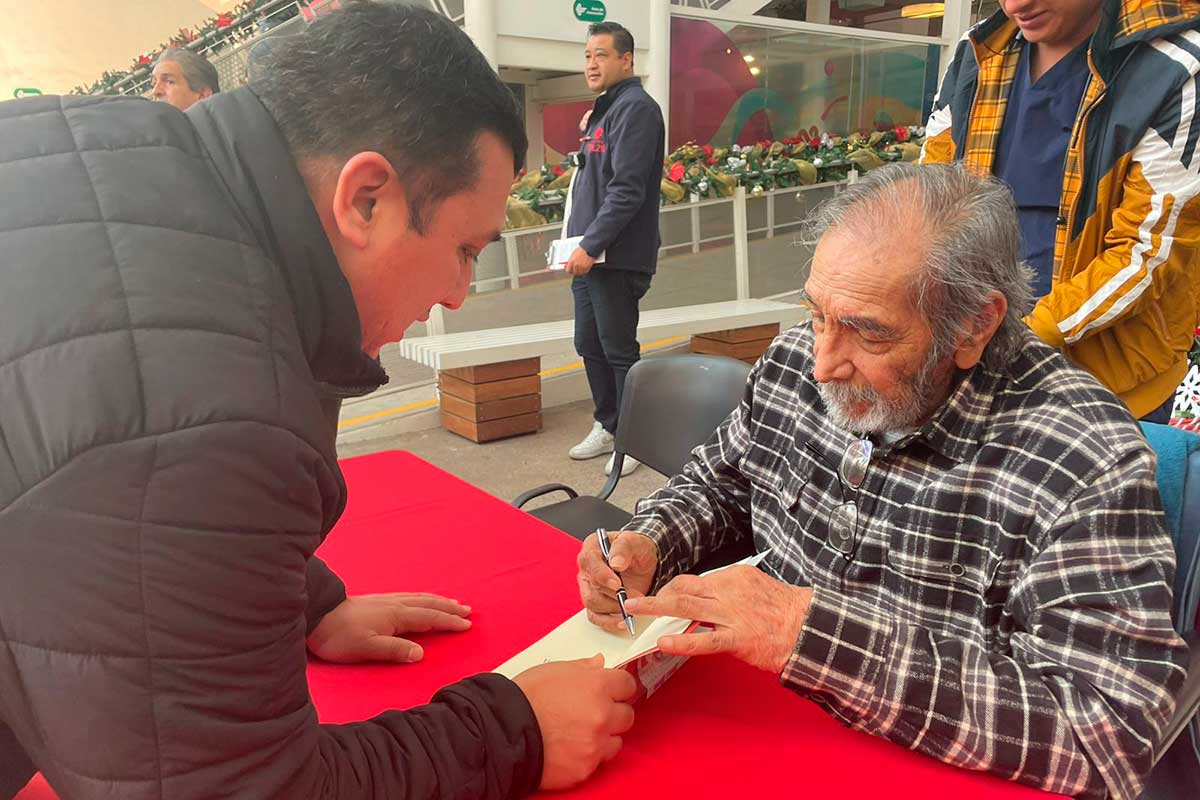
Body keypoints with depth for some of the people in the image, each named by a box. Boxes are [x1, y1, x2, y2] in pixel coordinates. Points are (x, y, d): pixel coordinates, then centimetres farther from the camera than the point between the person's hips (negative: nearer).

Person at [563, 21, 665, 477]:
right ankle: (607, 427, 28)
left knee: (619, 351, -2)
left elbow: (627, 190, -20)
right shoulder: (603, 111, 19)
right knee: (589, 345, 14)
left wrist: (591, 245, -21)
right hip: (589, 255, 10)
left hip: (617, 258, -9)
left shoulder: (635, 109, -11)